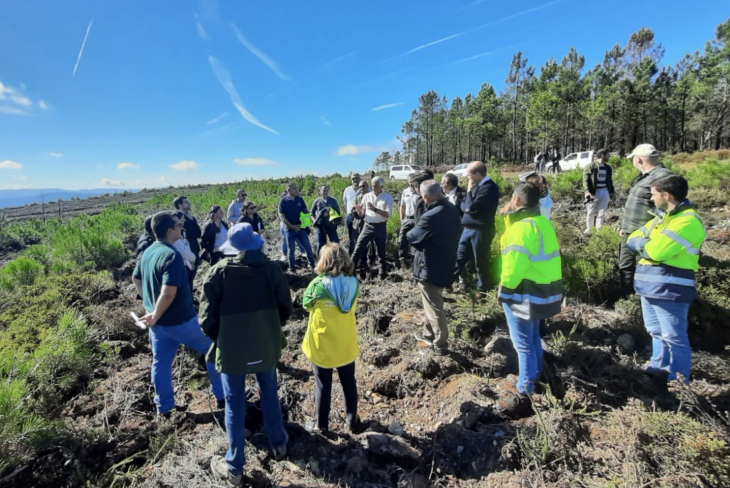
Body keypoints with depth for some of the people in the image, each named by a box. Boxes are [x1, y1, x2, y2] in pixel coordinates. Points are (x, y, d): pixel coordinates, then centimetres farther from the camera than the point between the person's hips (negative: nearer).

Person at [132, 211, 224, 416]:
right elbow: (168, 293, -32)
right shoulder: (172, 255, -25)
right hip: (180, 320, -8)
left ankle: (164, 406, 34)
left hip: (158, 322, 8)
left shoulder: (148, 252, 3)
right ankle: (222, 396, 20)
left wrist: (149, 303, 19)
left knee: (161, 362, 19)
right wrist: (155, 316, -18)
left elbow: (136, 279, 18)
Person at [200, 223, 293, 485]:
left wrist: (220, 340, 8)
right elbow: (285, 308, -3)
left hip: (232, 349, -2)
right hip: (266, 345, 2)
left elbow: (207, 320, -11)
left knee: (235, 406, 14)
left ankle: (234, 466, 30)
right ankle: (278, 443, 42)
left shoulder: (217, 273, -14)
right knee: (269, 393, 24)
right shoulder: (271, 268, -9)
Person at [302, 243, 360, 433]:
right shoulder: (353, 283, -11)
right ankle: (351, 419, 38)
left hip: (322, 346, -3)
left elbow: (306, 305, -4)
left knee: (323, 386, 16)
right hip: (346, 345, 3)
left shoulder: (318, 285, -23)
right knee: (349, 382, 22)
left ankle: (322, 424, 32)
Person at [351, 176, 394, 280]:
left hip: (380, 227, -2)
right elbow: (362, 214, 10)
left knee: (381, 250, 11)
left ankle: (383, 272, 27)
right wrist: (359, 210, -13)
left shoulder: (388, 197, -3)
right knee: (359, 247, -7)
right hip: (368, 226, 2)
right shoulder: (367, 196, 5)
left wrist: (375, 209, -22)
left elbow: (388, 214, -13)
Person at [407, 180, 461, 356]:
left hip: (430, 268, -9)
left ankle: (441, 345, 17)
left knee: (434, 307, 5)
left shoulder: (431, 216, -28)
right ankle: (428, 334, 40)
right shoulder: (452, 209, 2)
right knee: (433, 303, 24)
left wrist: (409, 232, 3)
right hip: (445, 264, 9)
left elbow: (411, 237, -19)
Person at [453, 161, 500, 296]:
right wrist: (467, 209, -5)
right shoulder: (477, 185, 9)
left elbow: (472, 207, -23)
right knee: (459, 256, 15)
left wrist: (469, 191, -12)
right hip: (469, 228, 8)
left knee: (480, 261, 7)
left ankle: (483, 289, 25)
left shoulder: (489, 187, -19)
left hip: (480, 230, -8)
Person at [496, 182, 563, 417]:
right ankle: (534, 374, 42)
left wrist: (504, 290, -12)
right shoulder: (543, 222, 8)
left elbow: (514, 264, -25)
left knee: (523, 344, -2)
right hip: (543, 291, 10)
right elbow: (542, 256, 13)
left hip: (525, 294, -9)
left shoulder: (522, 226, -21)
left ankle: (523, 396, 7)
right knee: (533, 337, 24)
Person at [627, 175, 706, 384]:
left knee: (674, 338, 1)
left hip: (669, 290, -9)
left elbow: (655, 251, -24)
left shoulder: (688, 221, -15)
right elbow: (632, 241, 12)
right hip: (650, 286, 9)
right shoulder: (662, 217, 16)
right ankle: (658, 369, 36)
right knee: (657, 333, 21)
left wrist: (642, 243, -4)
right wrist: (647, 243, -9)